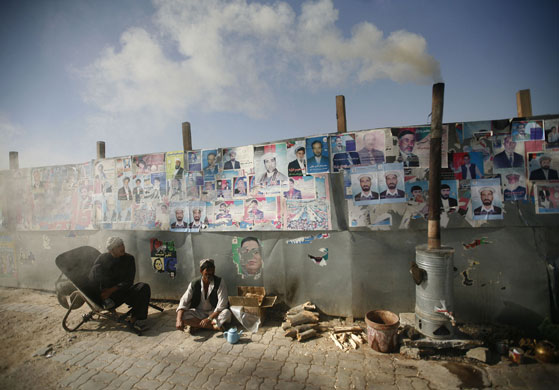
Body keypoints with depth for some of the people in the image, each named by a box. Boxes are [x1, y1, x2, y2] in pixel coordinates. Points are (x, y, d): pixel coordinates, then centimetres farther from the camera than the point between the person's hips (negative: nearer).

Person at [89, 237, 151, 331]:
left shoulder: (129, 258, 1)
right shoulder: (102, 258, 3)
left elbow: (129, 282, -6)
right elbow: (91, 278, -3)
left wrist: (111, 290, -19)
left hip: (124, 290, 1)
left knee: (144, 287, -29)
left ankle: (136, 318, -26)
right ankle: (106, 301, -19)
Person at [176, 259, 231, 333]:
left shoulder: (220, 282, -14)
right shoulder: (194, 284, -8)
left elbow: (222, 305, -19)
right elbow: (183, 302, -13)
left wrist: (209, 318, -29)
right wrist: (179, 320, -30)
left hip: (214, 313, -2)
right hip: (199, 313, 2)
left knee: (227, 313, -32)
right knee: (183, 315, -26)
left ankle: (197, 325, -22)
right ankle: (214, 326, -25)